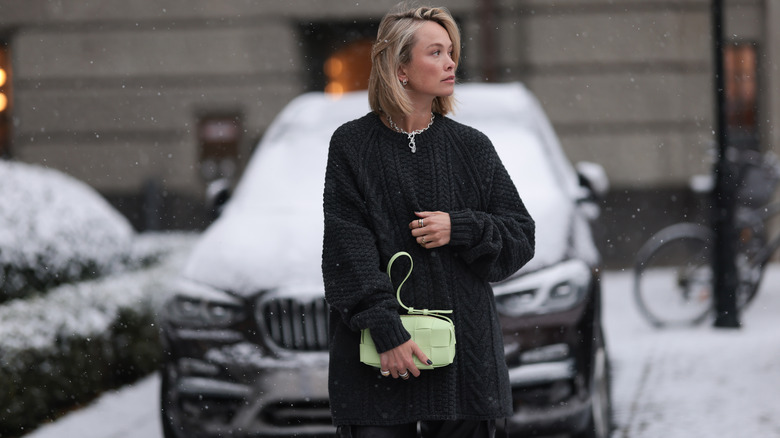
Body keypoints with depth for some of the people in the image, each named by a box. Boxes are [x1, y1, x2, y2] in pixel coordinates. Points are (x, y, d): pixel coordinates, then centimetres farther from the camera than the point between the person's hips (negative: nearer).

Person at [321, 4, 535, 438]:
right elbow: (348, 248, -7)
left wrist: (460, 230, -9)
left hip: (466, 356, 2)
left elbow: (521, 237, 10)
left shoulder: (472, 147, 8)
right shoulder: (352, 145, 0)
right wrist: (386, 328, -16)